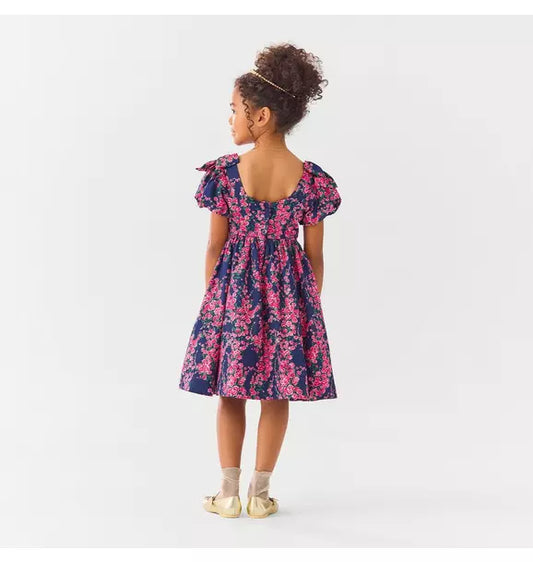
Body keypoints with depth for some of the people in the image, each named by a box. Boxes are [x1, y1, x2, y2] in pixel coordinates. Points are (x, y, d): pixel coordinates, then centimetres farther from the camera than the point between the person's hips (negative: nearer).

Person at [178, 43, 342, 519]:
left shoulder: (226, 171, -10)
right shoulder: (311, 179, -7)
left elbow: (216, 247, -4)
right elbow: (314, 257, -2)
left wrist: (212, 298, 10)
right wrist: (311, 305, 11)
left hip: (234, 288, 0)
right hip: (287, 291, 1)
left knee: (231, 394, 13)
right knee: (277, 396, 12)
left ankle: (229, 493, 20)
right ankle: (260, 493, 20)